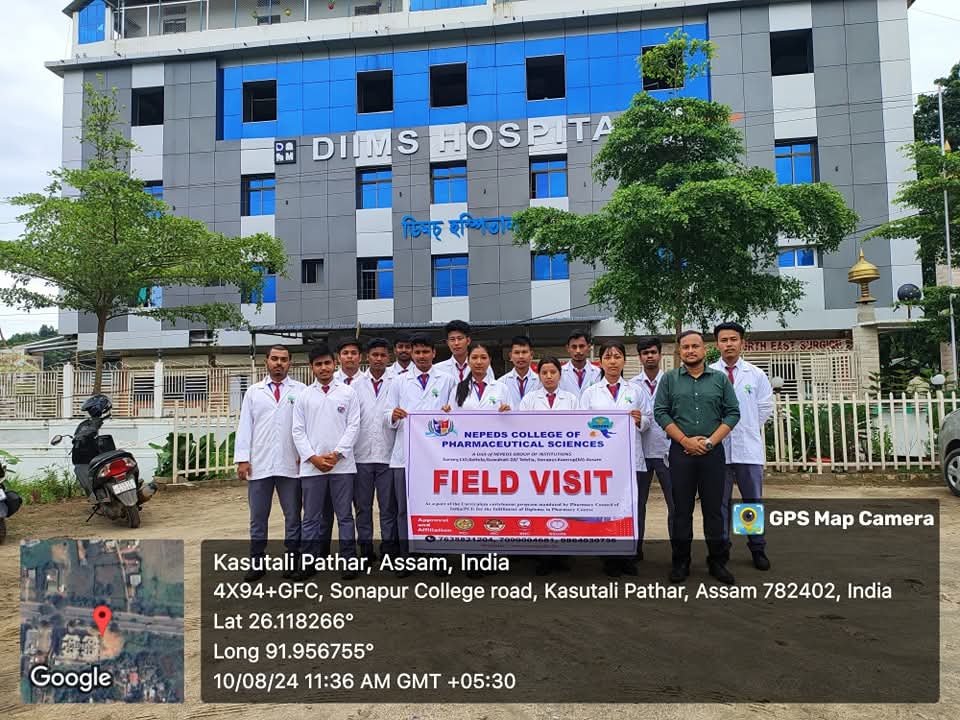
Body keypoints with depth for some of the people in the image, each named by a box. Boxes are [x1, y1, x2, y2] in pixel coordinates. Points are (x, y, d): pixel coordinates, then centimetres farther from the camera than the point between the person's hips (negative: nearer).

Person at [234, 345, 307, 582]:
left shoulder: (301, 390, 4)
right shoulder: (253, 392, 11)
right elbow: (245, 426, 7)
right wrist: (242, 458, -1)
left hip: (291, 465, -2)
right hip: (259, 465, 2)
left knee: (292, 516, 7)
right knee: (258, 517, 9)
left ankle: (293, 560, 17)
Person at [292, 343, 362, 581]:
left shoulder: (348, 392, 5)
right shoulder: (303, 396, 8)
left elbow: (353, 426, 0)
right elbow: (298, 430, 5)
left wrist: (337, 454, -9)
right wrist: (313, 457, -6)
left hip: (342, 464, -1)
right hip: (311, 465, 1)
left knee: (345, 515, 5)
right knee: (312, 517, 7)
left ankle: (349, 561, 12)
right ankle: (310, 562, 16)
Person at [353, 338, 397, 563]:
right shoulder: (355, 385, 7)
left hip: (388, 454, -1)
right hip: (361, 454, 2)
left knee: (388, 507, 3)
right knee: (363, 506, 9)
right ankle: (365, 551, 20)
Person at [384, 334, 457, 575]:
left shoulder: (447, 380, 10)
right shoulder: (400, 382, 13)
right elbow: (387, 417, 7)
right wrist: (394, 415, -13)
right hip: (405, 454, 1)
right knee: (404, 508, 3)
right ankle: (405, 559, 12)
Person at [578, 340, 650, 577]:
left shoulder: (635, 391, 13)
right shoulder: (590, 392, 9)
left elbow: (647, 422, 9)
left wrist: (639, 420, -11)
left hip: (631, 458, 1)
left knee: (633, 509, -1)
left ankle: (629, 559, 15)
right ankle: (610, 560, 15)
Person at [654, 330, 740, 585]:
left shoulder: (720, 379, 7)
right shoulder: (669, 379, 5)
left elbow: (732, 413, 2)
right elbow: (660, 412, -1)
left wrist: (710, 441, -8)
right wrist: (685, 440, -9)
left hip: (713, 452, 0)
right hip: (681, 452, 0)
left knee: (714, 508, 5)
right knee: (682, 509, 5)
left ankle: (717, 561, 17)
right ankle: (681, 562, 14)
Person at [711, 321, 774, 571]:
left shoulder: (756, 375, 5)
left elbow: (765, 407, 12)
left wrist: (748, 428, 9)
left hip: (749, 448, 1)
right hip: (717, 448, -1)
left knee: (753, 501, 9)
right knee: (719, 502, 7)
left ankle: (758, 549, 22)